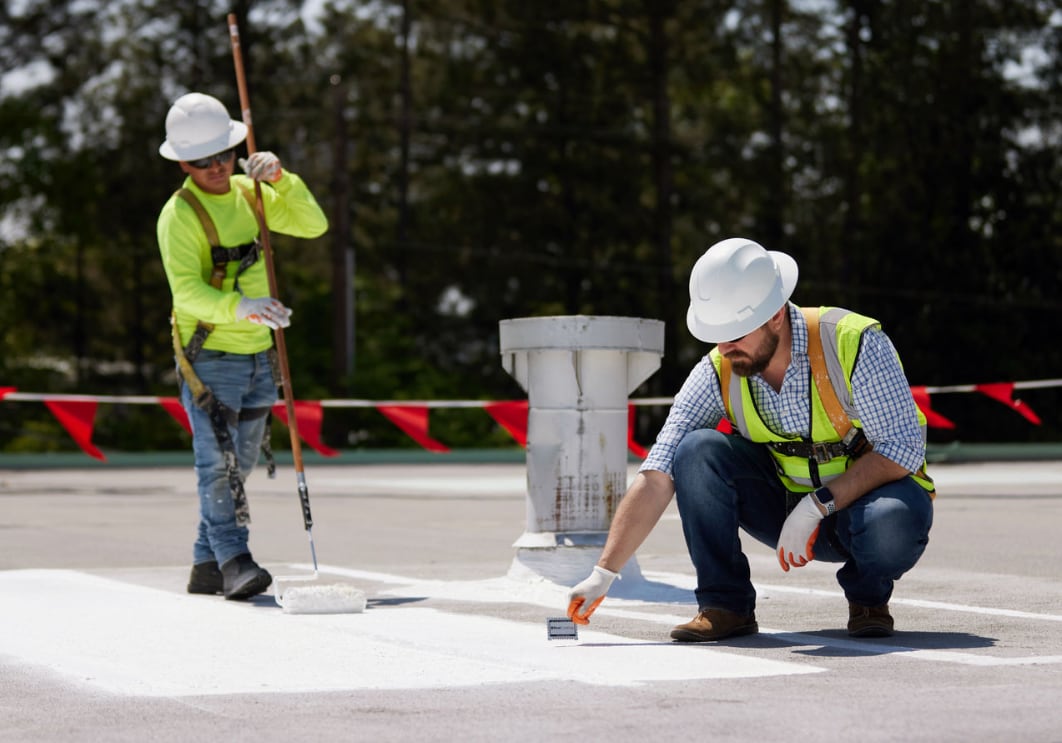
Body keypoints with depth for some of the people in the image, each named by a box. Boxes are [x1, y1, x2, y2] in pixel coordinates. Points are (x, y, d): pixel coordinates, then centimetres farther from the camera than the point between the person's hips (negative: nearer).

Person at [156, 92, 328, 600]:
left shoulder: (249, 193, 8)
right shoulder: (179, 214, -12)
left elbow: (313, 225, 3)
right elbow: (187, 292, -23)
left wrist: (279, 178, -12)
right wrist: (240, 307, -40)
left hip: (258, 355, 6)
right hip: (208, 359, -6)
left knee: (240, 465, 10)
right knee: (218, 463, -13)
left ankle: (206, 566, 18)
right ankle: (232, 560, -13)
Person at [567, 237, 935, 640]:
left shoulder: (855, 343, -24)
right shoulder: (718, 373, -14)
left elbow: (902, 448, -24)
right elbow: (657, 477, -16)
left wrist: (820, 503, -33)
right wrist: (603, 573, -24)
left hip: (866, 497, -3)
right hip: (787, 506, 3)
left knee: (893, 519, -39)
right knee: (698, 450, -22)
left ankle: (868, 596, -4)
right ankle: (725, 605, -11)